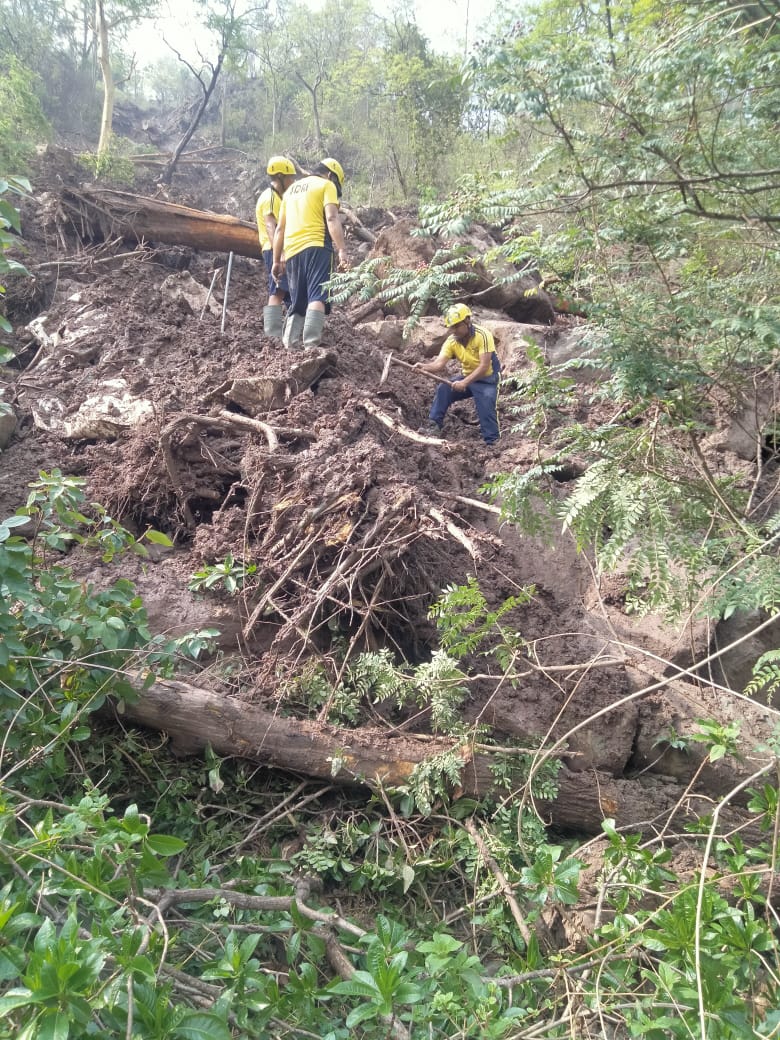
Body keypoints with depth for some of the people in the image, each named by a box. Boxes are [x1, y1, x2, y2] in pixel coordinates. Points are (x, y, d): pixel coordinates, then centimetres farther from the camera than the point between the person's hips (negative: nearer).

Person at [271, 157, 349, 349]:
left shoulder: (291, 189, 28)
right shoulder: (327, 185, 8)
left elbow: (280, 229, 25)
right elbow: (332, 219, -9)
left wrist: (277, 260, 27)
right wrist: (342, 251, -17)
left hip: (292, 251, 6)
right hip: (315, 247, -6)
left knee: (297, 303, 10)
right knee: (317, 297, -16)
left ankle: (289, 347, 3)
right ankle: (310, 346, -30)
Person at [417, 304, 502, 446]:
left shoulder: (482, 335, -25)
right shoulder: (451, 341, -9)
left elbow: (484, 366, -31)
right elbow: (439, 364, -19)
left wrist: (464, 383, -40)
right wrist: (424, 366, -41)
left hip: (487, 379, -5)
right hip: (468, 377, 5)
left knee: (486, 409, -24)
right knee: (443, 389, -13)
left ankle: (492, 443, -17)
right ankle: (434, 425, -11)